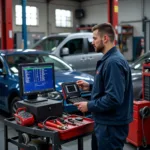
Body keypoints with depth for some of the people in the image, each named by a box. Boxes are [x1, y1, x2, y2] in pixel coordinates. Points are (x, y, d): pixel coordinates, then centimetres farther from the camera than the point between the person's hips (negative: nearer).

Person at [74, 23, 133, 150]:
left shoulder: (113, 62, -24)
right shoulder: (109, 59, 10)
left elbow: (114, 98, -29)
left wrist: (89, 106, -18)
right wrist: (90, 87, 11)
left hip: (111, 125, -10)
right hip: (107, 122, 10)